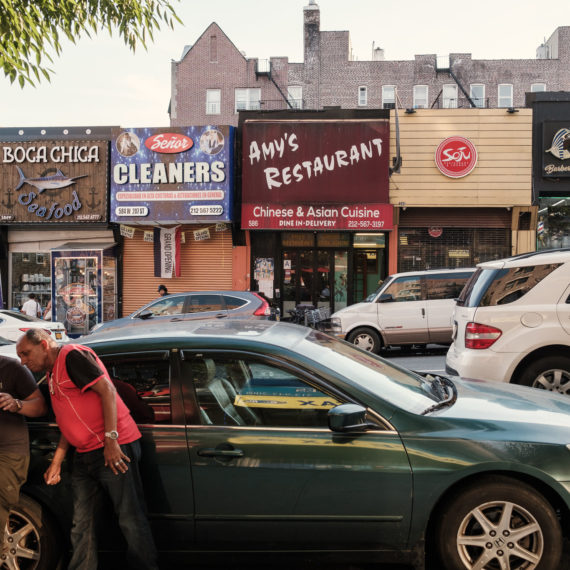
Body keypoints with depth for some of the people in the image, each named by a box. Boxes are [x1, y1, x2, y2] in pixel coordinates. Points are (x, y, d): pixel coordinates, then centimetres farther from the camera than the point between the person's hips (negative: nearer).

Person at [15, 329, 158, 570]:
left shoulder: (73, 356, -8)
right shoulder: (53, 373, 21)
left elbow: (107, 390, -18)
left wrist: (111, 440, -22)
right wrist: (56, 463, 22)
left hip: (113, 450, -10)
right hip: (84, 456, 10)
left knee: (131, 520, -3)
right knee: (81, 525, 12)